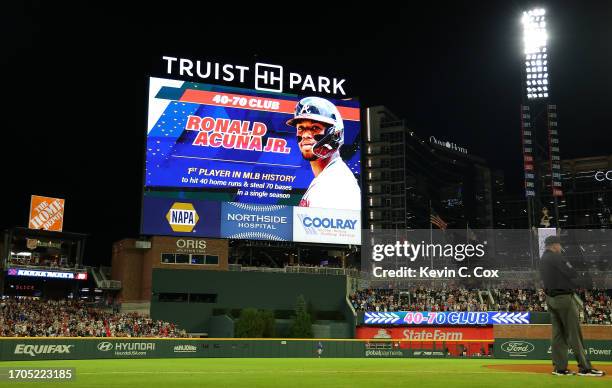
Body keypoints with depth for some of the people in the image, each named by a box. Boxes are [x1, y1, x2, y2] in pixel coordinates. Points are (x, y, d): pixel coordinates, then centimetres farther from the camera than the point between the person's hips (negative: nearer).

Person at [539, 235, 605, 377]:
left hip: (550, 298, 9)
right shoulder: (555, 257, -13)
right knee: (574, 333, -5)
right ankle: (584, 367, -3)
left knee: (558, 333, 8)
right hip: (563, 297, -9)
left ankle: (560, 367, 8)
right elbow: (573, 274, -16)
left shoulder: (543, 260, 16)